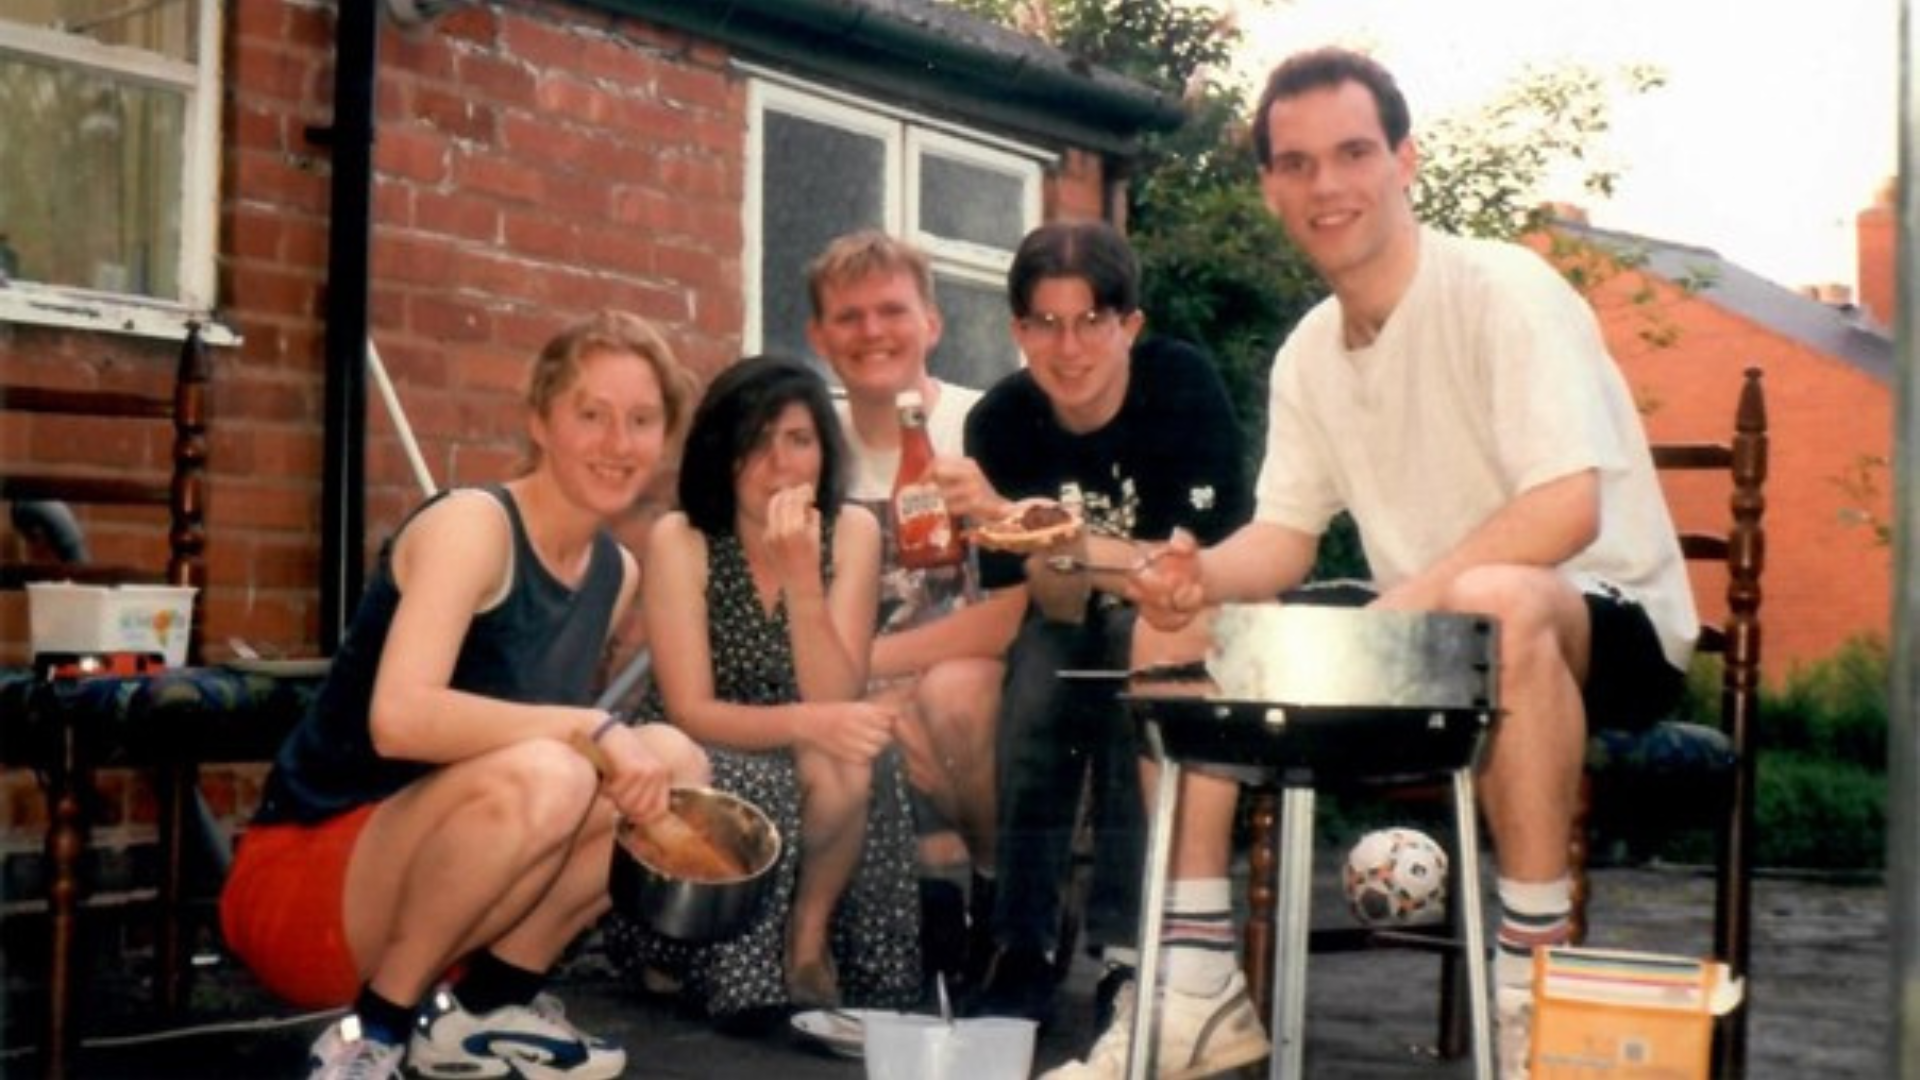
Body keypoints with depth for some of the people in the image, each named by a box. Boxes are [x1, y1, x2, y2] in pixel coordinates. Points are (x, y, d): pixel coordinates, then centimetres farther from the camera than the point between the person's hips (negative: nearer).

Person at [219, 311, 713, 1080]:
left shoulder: (617, 572, 7)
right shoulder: (472, 524, -17)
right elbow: (399, 717, -32)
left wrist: (640, 765, -7)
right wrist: (593, 730, -31)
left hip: (414, 877, 8)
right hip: (300, 882, -8)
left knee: (675, 762, -5)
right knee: (537, 776, -34)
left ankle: (485, 1005, 4)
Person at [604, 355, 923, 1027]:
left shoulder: (851, 532, -7)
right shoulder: (681, 539, -12)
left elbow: (836, 703, -15)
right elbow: (689, 713, -18)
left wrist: (802, 576, -29)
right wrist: (805, 723, -36)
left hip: (807, 774, 2)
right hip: (699, 778, -1)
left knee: (851, 760, -30)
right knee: (761, 789, -33)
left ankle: (809, 936, -7)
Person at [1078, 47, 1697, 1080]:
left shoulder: (1504, 291, -16)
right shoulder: (1305, 355, 5)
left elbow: (1567, 509, -27)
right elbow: (1282, 539, 6)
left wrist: (1407, 604, -34)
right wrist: (1199, 572, -17)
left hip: (1604, 619, -7)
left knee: (1498, 604, -42)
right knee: (1179, 629, -3)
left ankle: (1532, 989, -28)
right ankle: (1192, 992, -2)